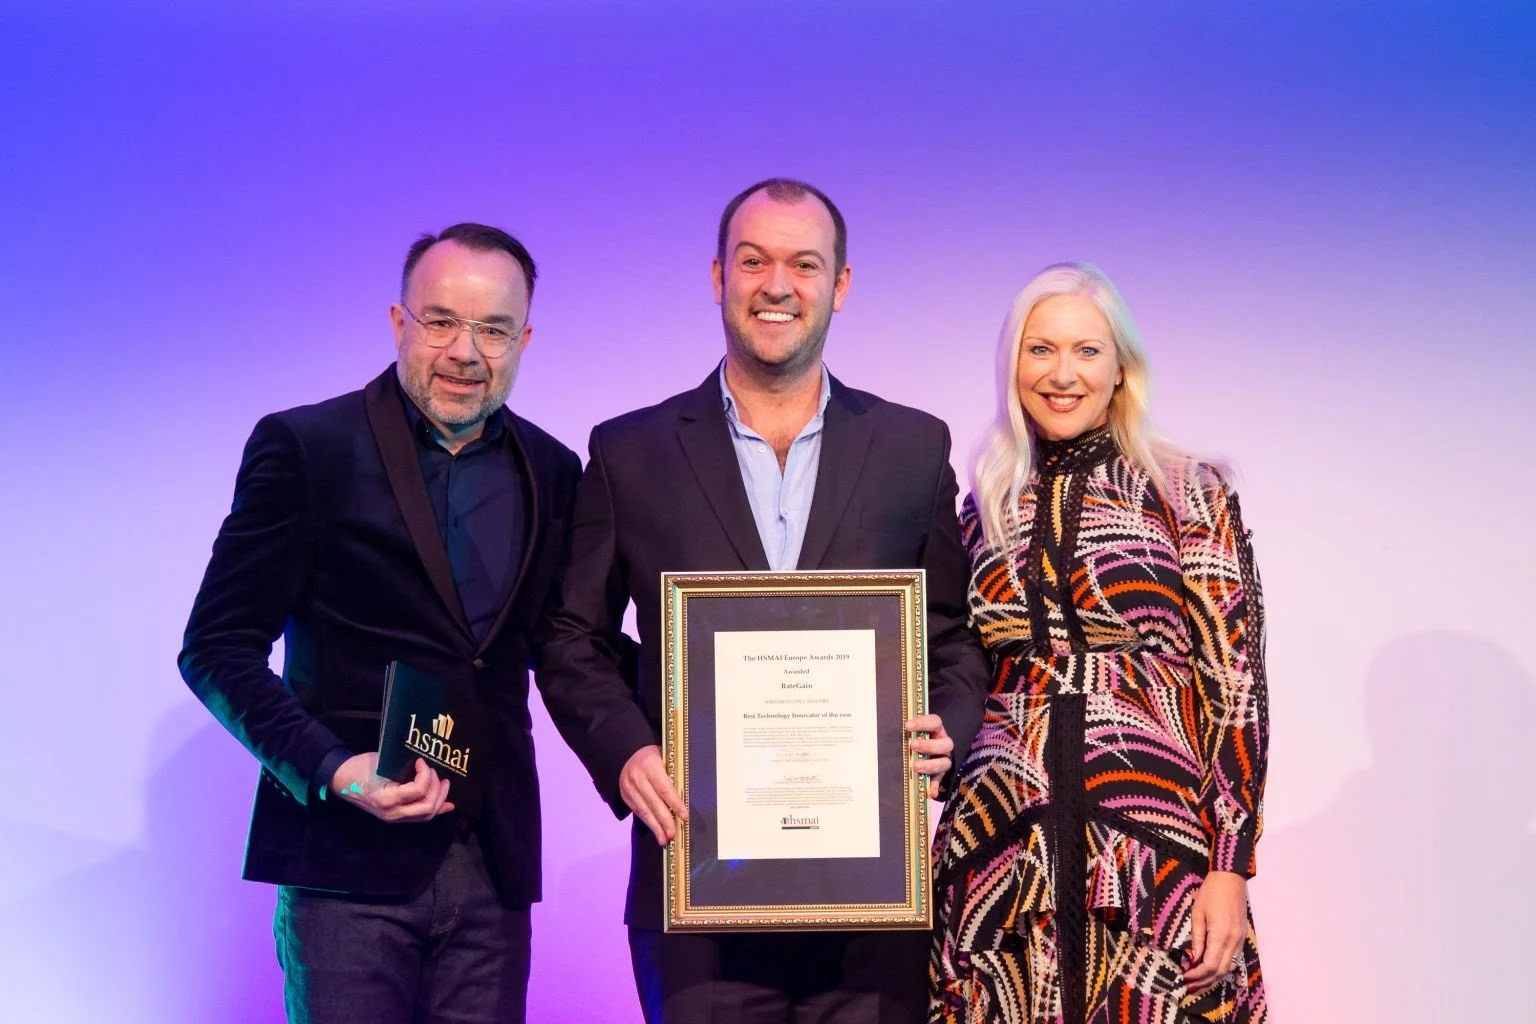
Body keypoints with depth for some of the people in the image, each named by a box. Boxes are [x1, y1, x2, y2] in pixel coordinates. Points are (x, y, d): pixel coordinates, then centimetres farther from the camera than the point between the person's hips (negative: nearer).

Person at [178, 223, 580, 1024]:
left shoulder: (550, 470, 10)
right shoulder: (303, 447, -3)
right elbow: (217, 649, -4)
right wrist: (331, 770, -16)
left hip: (493, 862, 4)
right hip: (347, 861, -3)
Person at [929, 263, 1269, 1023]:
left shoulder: (1190, 496, 0)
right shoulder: (983, 511, 10)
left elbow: (1236, 687, -4)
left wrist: (1229, 871, -11)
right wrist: (926, 857, 11)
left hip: (1155, 854, -3)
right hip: (999, 854, 3)